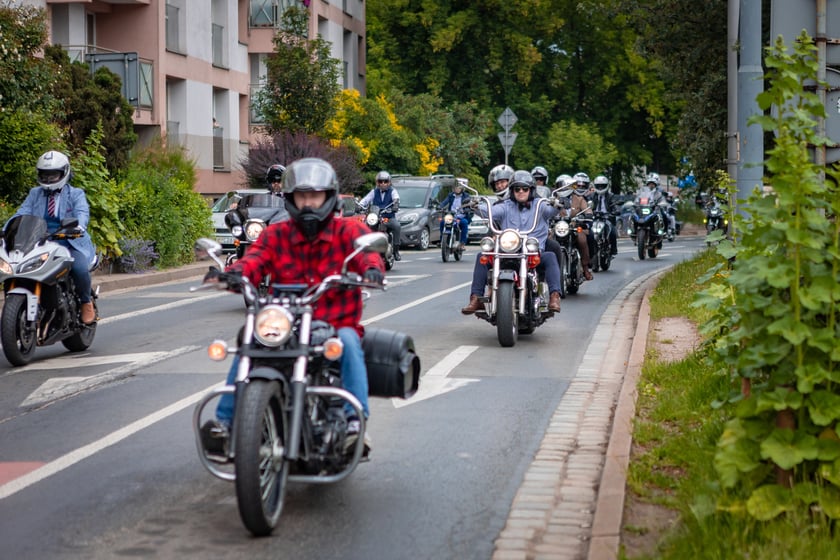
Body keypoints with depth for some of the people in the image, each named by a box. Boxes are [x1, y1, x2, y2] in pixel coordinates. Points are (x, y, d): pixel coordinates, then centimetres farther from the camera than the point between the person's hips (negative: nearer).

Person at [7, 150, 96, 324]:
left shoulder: (76, 194, 8)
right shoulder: (35, 194, 20)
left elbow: (82, 212, -12)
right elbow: (22, 214, 5)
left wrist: (78, 226, -37)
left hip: (71, 243, -3)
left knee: (80, 267, -33)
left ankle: (86, 302, -6)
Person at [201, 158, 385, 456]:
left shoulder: (348, 230, 3)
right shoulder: (275, 235, 9)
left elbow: (367, 251, -18)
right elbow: (254, 261, -9)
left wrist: (372, 269, -43)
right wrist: (231, 273, -33)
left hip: (336, 326, -2)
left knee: (348, 341, -33)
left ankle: (356, 421, -36)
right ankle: (223, 422, -17)